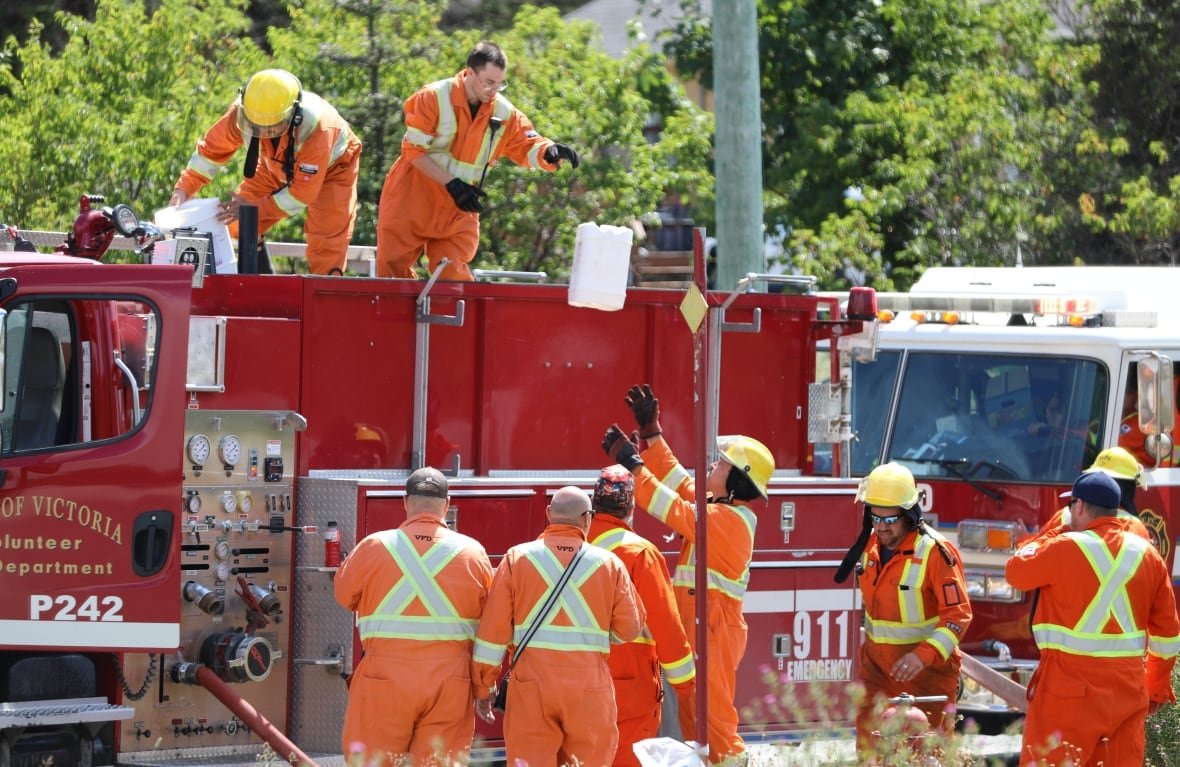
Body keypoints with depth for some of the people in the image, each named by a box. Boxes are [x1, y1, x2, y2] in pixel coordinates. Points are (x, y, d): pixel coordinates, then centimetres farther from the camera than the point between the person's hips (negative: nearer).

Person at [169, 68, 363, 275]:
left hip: (331, 167, -5)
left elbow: (303, 193, -34)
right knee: (240, 228, -6)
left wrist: (254, 209, -37)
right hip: (277, 165, 5)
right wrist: (183, 189, -26)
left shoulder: (316, 127, -43)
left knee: (327, 245, -16)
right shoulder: (240, 114, -32)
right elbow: (212, 149, -15)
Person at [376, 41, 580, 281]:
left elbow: (527, 146, -2)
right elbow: (414, 150, -16)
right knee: (392, 271, 0)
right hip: (411, 202, -2)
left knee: (453, 277, -4)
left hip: (458, 213, 3)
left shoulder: (504, 112, -3)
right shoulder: (433, 98, -16)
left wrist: (550, 152, -28)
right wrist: (452, 184, -24)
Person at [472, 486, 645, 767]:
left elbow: (493, 629, 1)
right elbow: (629, 628, 2)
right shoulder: (609, 564, 2)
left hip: (531, 685, 0)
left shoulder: (517, 558, 2)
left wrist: (484, 687, 8)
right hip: (590, 690, 0)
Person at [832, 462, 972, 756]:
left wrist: (924, 655, -32)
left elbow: (958, 615, -21)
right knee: (869, 746, 7)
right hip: (877, 663, 6)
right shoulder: (871, 544, 2)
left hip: (926, 669, -6)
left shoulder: (936, 552, -20)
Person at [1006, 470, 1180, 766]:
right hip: (1129, 686, 5)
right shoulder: (1147, 555, 7)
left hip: (1071, 687, -5)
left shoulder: (1064, 549, -10)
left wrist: (1040, 542, 25)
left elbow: (1016, 572, 7)